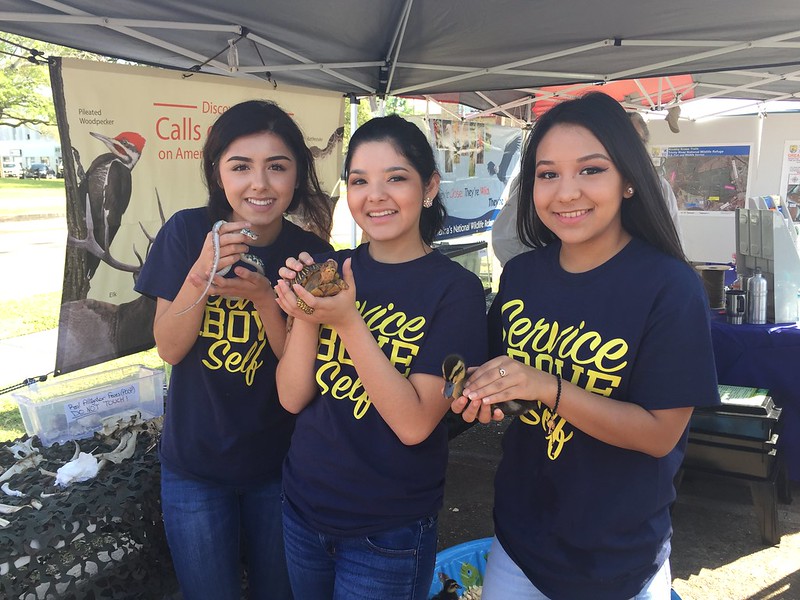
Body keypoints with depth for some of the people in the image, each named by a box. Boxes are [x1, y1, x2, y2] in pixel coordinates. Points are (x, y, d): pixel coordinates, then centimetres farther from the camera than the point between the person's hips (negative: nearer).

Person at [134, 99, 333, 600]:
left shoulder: (311, 253, -11)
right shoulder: (188, 232, -12)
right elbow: (169, 348, -11)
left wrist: (263, 297, -29)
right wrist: (200, 275, -29)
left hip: (280, 462, 1)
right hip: (195, 463, 0)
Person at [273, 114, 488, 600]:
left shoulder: (455, 288, -14)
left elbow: (414, 423, -21)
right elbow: (292, 398, -4)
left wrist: (347, 322, -29)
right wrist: (305, 317, -21)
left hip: (388, 534, -4)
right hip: (303, 506, 4)